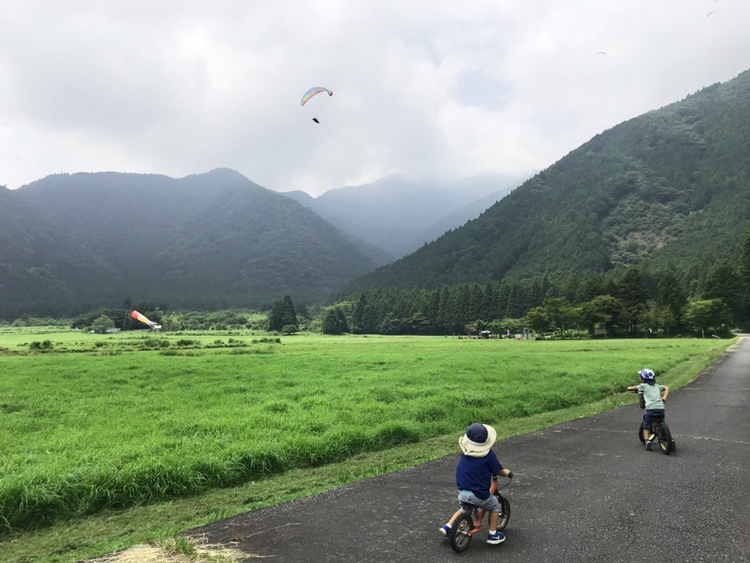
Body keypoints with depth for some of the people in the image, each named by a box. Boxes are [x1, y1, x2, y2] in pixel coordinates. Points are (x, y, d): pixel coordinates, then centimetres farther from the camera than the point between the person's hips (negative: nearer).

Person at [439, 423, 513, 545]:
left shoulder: (465, 451, -1)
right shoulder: (488, 454, -15)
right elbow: (498, 471, -7)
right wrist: (507, 473, 15)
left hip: (462, 492, 5)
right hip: (479, 495, -5)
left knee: (464, 509, 32)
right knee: (495, 507, 22)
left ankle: (447, 527, 22)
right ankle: (493, 535, 23)